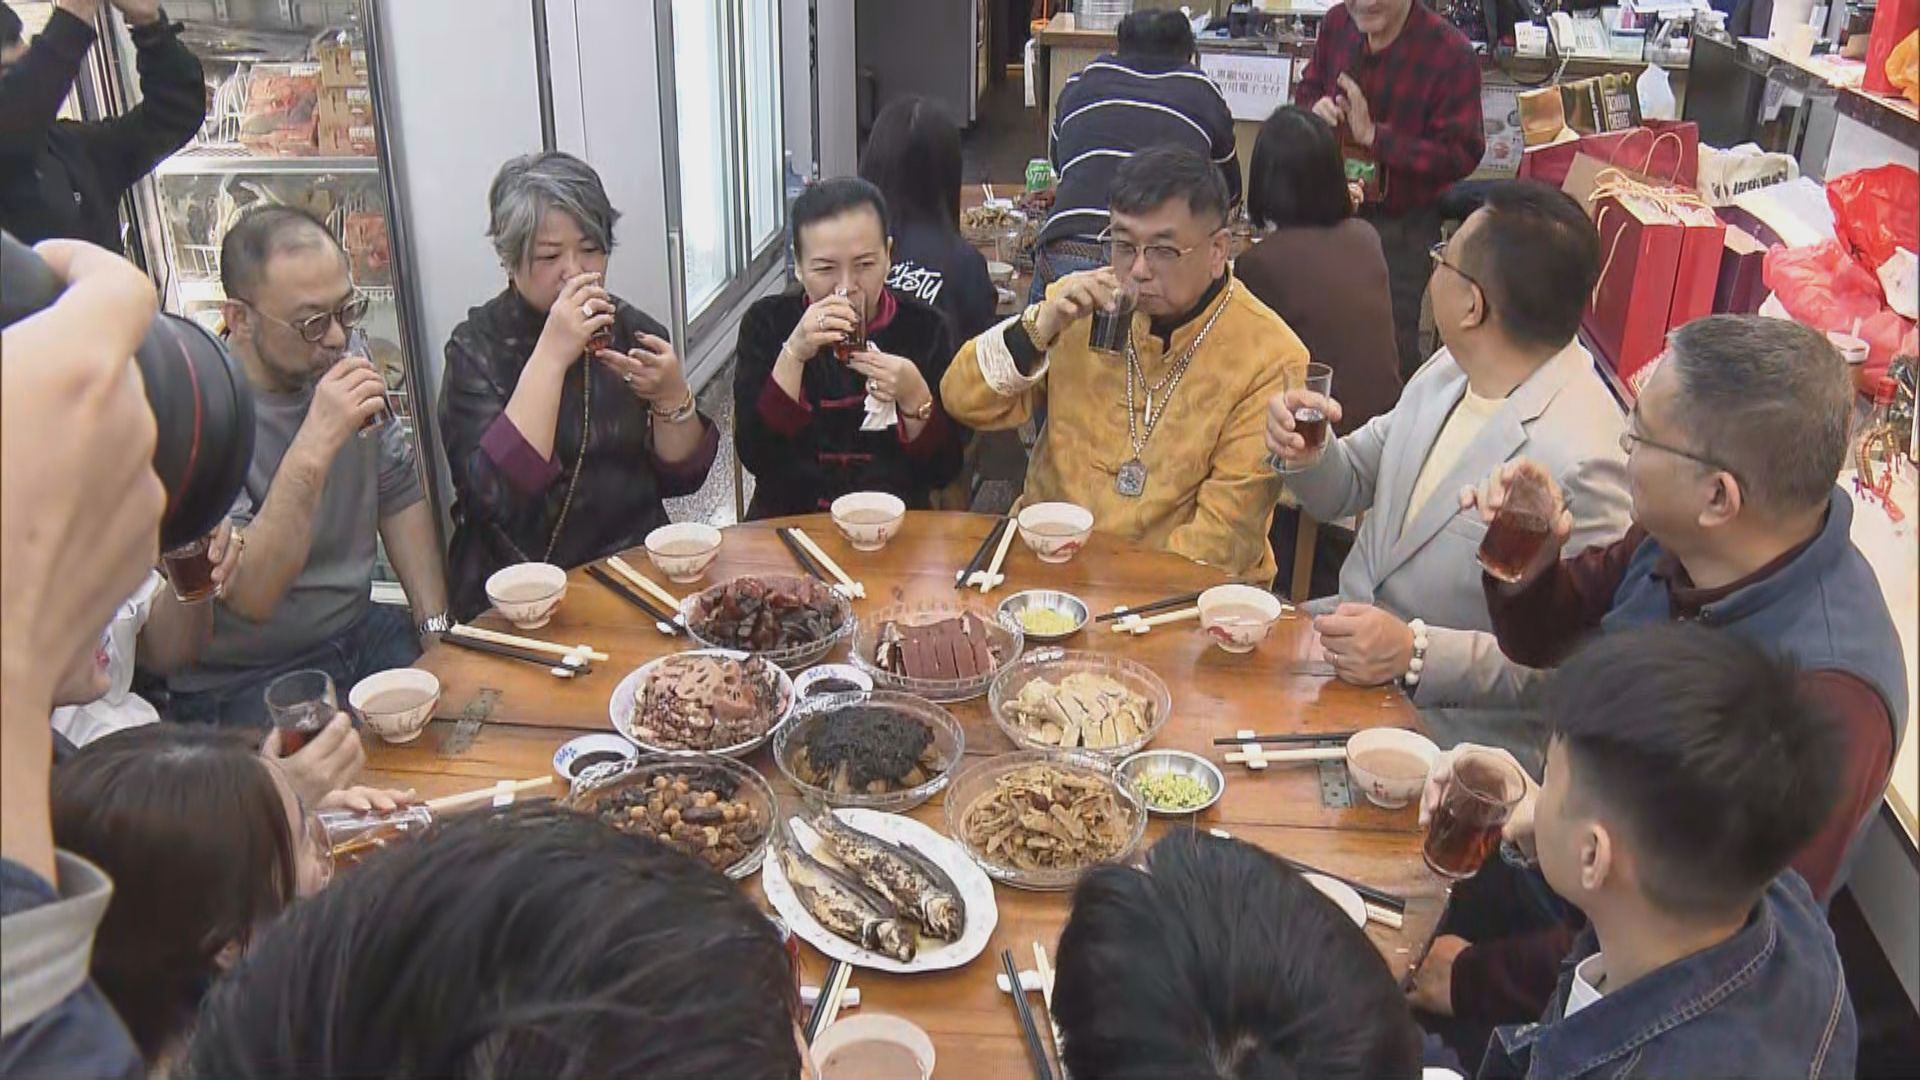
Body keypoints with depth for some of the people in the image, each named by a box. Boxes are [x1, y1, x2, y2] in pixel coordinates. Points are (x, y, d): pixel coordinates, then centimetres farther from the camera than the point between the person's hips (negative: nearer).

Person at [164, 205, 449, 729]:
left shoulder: (341, 369, 0)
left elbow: (399, 494, 11)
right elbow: (249, 597, -26)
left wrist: (438, 627, 1)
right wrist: (313, 449, -35)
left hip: (359, 632, 6)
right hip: (241, 682, -6)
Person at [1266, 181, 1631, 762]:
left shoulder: (1580, 461, -26)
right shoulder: (1451, 369, 0)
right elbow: (1348, 488, 12)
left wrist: (1417, 654, -28)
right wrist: (1309, 452, -10)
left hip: (1450, 728, -8)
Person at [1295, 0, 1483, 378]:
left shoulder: (1452, 53, -21)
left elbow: (1460, 155, -23)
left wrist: (1374, 135, -29)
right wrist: (1314, 109, -15)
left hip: (1403, 224, -4)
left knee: (1393, 341, 6)